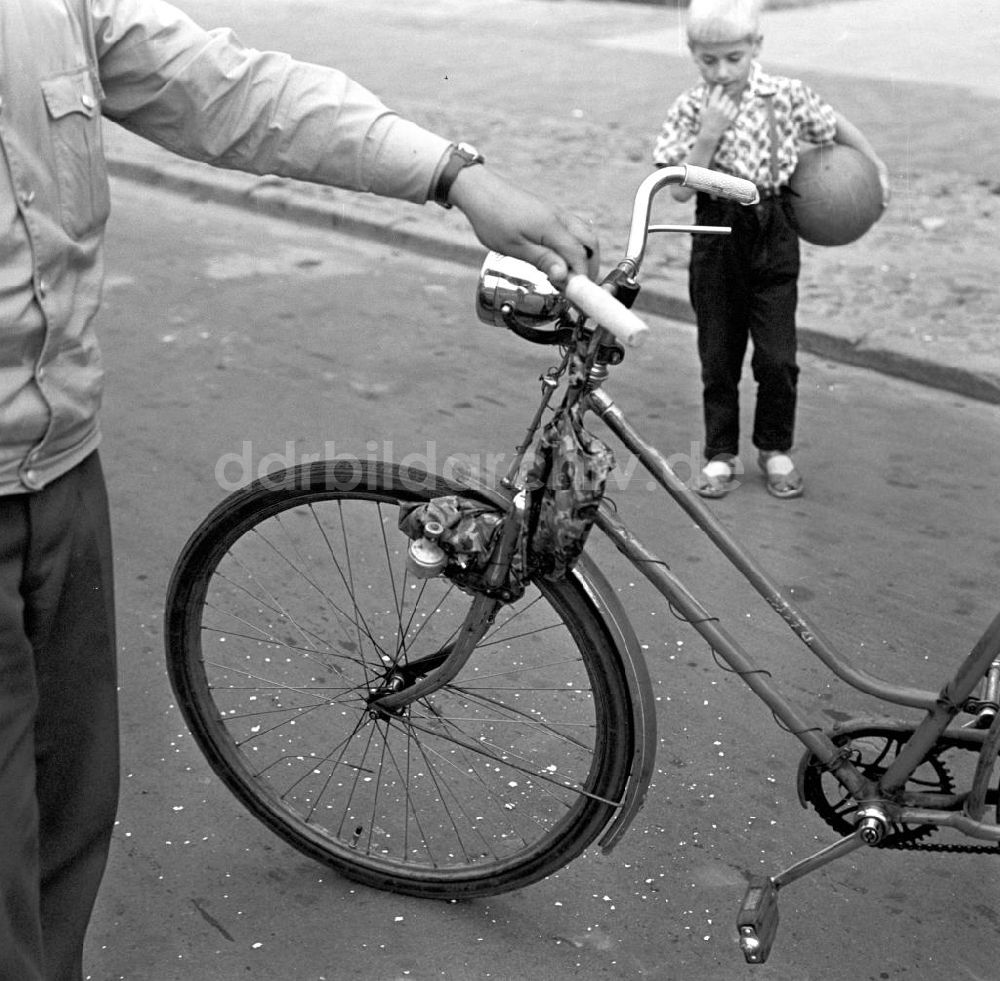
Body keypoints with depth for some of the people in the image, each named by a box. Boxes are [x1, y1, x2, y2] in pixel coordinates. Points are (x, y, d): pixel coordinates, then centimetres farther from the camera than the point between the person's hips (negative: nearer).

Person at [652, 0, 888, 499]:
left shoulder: (787, 96, -6)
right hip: (717, 238, 0)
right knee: (718, 357, 8)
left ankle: (775, 449, 21)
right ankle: (721, 454, 22)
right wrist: (708, 135, -23)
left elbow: (838, 127, 12)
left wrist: (877, 167, 18)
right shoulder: (689, 109, -7)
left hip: (774, 234, 0)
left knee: (777, 358, 0)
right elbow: (679, 189, -14)